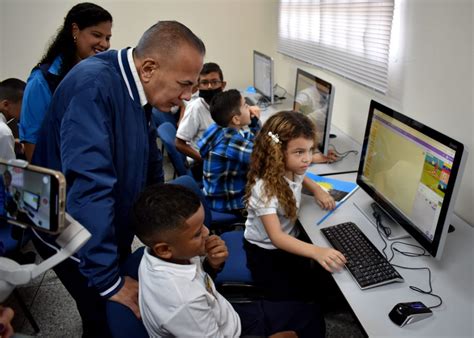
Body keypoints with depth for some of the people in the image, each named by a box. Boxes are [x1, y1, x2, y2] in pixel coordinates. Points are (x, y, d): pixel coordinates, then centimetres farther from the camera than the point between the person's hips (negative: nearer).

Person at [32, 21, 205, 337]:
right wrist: (109, 281, -31)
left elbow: (150, 163, 8)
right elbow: (88, 186, -36)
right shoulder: (94, 86, -30)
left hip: (111, 229, 7)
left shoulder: (136, 87, -4)